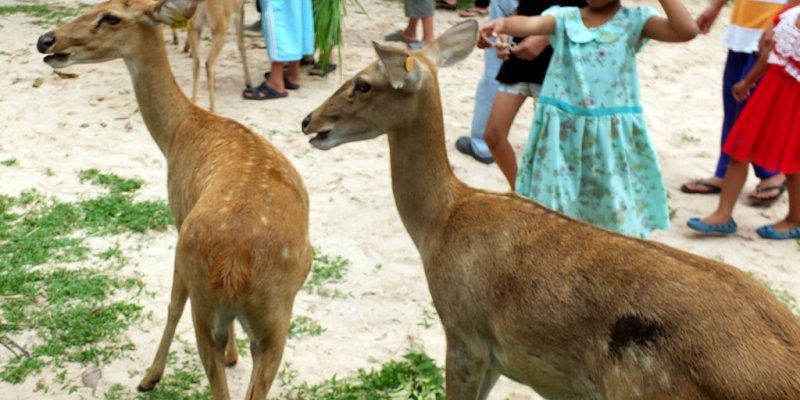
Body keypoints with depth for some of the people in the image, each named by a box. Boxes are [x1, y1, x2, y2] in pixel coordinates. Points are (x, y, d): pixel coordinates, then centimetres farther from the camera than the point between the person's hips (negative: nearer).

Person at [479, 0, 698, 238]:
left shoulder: (634, 21, 1)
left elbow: (687, 31, -12)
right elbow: (532, 23, -20)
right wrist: (502, 24, -40)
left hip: (612, 137, -1)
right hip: (562, 132, 1)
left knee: (618, 215, 5)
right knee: (553, 217, 9)